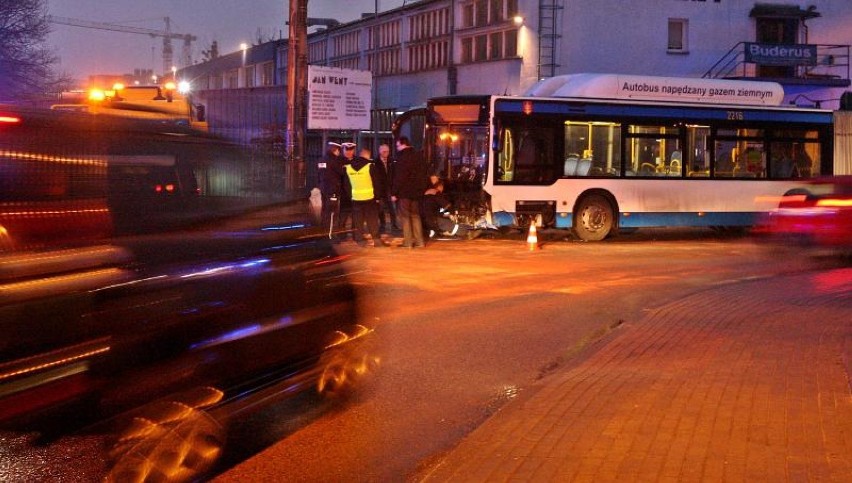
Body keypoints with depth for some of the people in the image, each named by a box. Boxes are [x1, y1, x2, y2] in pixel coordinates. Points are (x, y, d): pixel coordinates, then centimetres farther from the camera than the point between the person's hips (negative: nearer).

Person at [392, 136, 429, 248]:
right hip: (416, 191, 8)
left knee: (404, 216, -1)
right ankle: (419, 240, 12)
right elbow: (423, 175, 16)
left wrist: (394, 192, -16)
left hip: (403, 192, -8)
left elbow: (399, 177, -19)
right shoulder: (419, 156, 11)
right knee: (415, 215, 14)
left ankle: (408, 241, -2)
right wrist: (421, 189, 20)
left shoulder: (403, 157, -15)